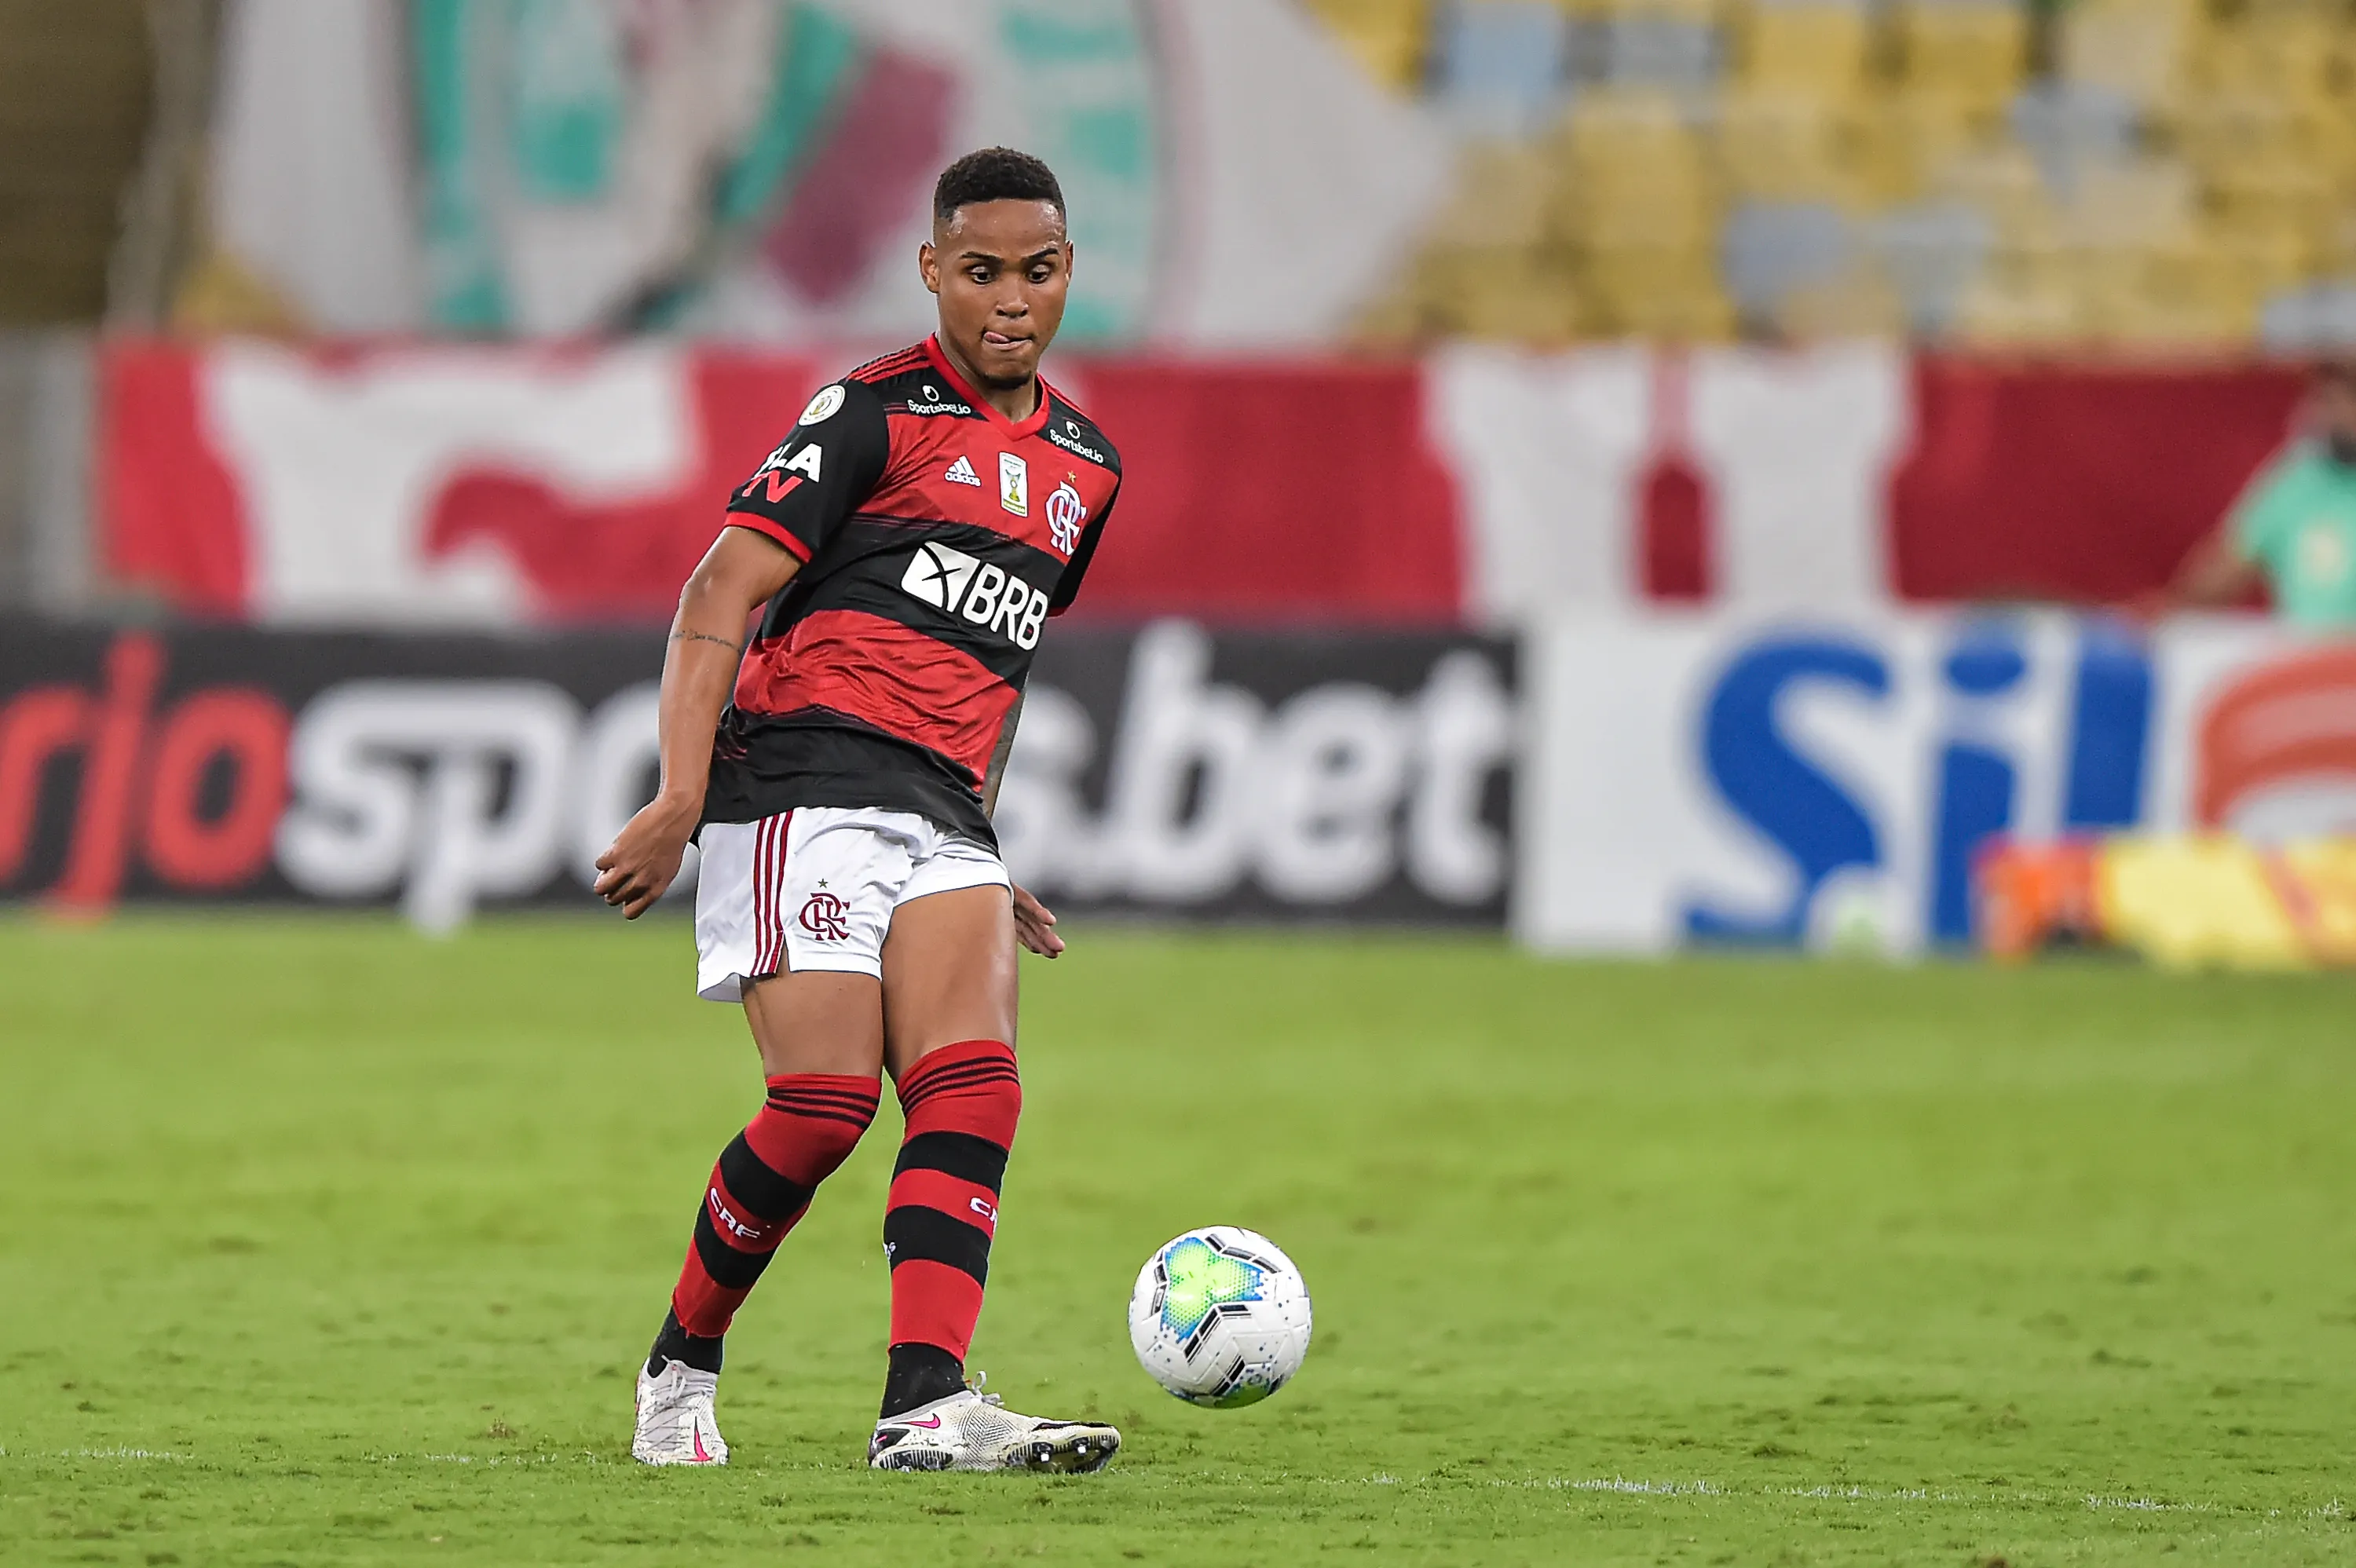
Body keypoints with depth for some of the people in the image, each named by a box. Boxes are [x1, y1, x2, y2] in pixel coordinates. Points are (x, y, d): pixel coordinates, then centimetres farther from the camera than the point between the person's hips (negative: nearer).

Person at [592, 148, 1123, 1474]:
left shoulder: (1087, 465, 20)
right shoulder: (877, 411, -2)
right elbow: (722, 594, -7)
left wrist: (984, 854, 28)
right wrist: (681, 797, -17)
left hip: (941, 814, 6)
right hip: (803, 782, -6)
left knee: (974, 1087, -16)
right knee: (827, 1105, -14)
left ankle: (928, 1410, -26)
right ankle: (682, 1368, 9)